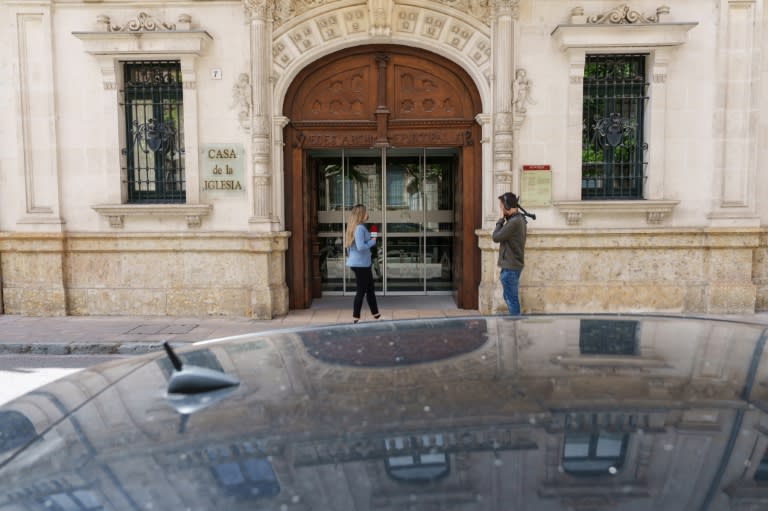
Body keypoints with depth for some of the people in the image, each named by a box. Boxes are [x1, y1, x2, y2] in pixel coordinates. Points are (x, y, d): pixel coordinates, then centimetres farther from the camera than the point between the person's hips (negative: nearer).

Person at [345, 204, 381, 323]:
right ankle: (356, 318, 9)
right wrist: (372, 242, -13)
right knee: (361, 291, 0)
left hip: (363, 264, 10)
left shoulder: (353, 227, 10)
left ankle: (376, 314, 26)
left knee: (370, 289, 17)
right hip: (361, 264, -10)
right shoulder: (360, 228, -19)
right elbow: (361, 247, -28)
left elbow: (348, 246, 16)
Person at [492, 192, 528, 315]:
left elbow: (496, 237, -15)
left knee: (511, 299, -1)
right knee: (510, 297, 19)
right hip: (514, 265, 10)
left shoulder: (514, 222, -21)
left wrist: (501, 219, -9)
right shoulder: (519, 219, 11)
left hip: (510, 267, -10)